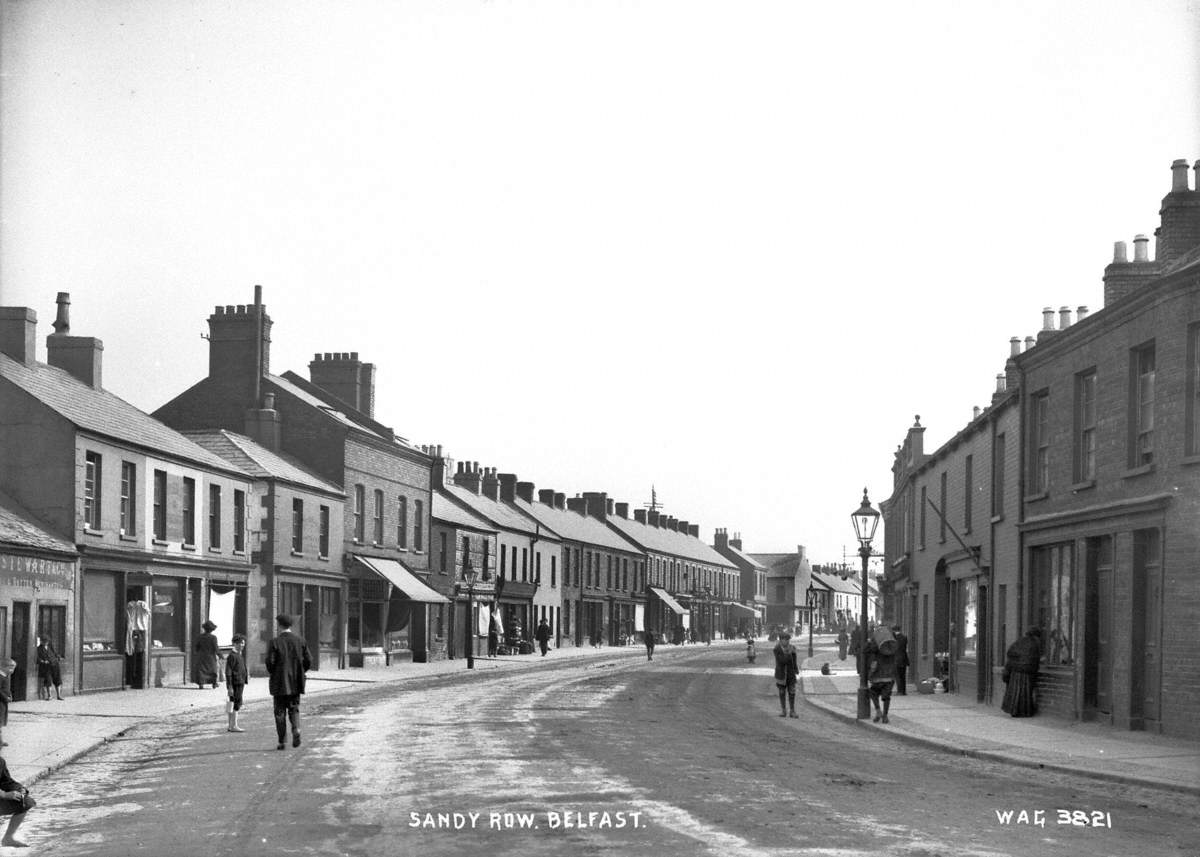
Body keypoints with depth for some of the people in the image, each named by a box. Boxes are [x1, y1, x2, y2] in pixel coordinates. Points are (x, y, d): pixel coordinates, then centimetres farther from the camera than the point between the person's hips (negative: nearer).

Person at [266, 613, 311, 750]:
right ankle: (296, 729, -13)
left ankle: (282, 741, 5)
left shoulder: (274, 642, -9)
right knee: (294, 709, 14)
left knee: (280, 712, 6)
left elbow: (270, 662, -15)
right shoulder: (300, 640, 2)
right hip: (296, 683, 3)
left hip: (280, 683, -3)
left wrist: (273, 673, 5)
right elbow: (308, 662, 0)